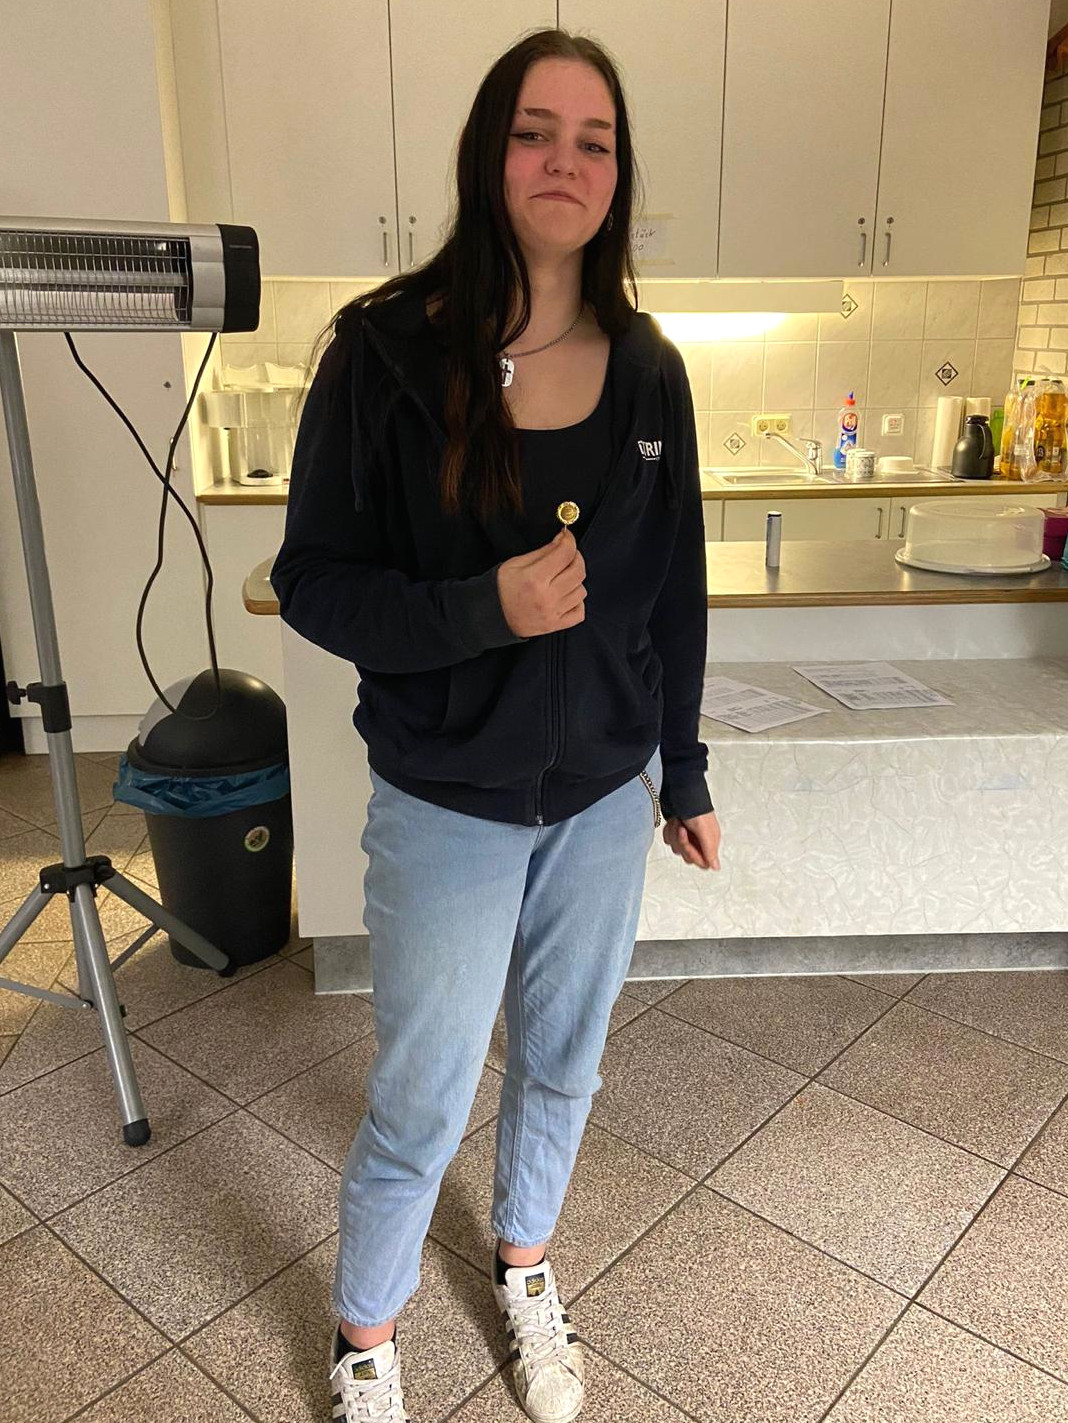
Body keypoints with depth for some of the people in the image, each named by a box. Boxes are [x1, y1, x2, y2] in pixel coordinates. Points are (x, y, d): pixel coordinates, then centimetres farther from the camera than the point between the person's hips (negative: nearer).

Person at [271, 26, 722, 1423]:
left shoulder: (647, 371, -1)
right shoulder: (389, 352, -13)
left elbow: (674, 598, 6)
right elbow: (312, 584, -11)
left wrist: (685, 774, 11)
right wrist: (486, 608, -26)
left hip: (606, 796, 4)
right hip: (449, 808, -3)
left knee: (562, 1064, 22)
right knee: (421, 1105, 12)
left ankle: (524, 1265, 52)